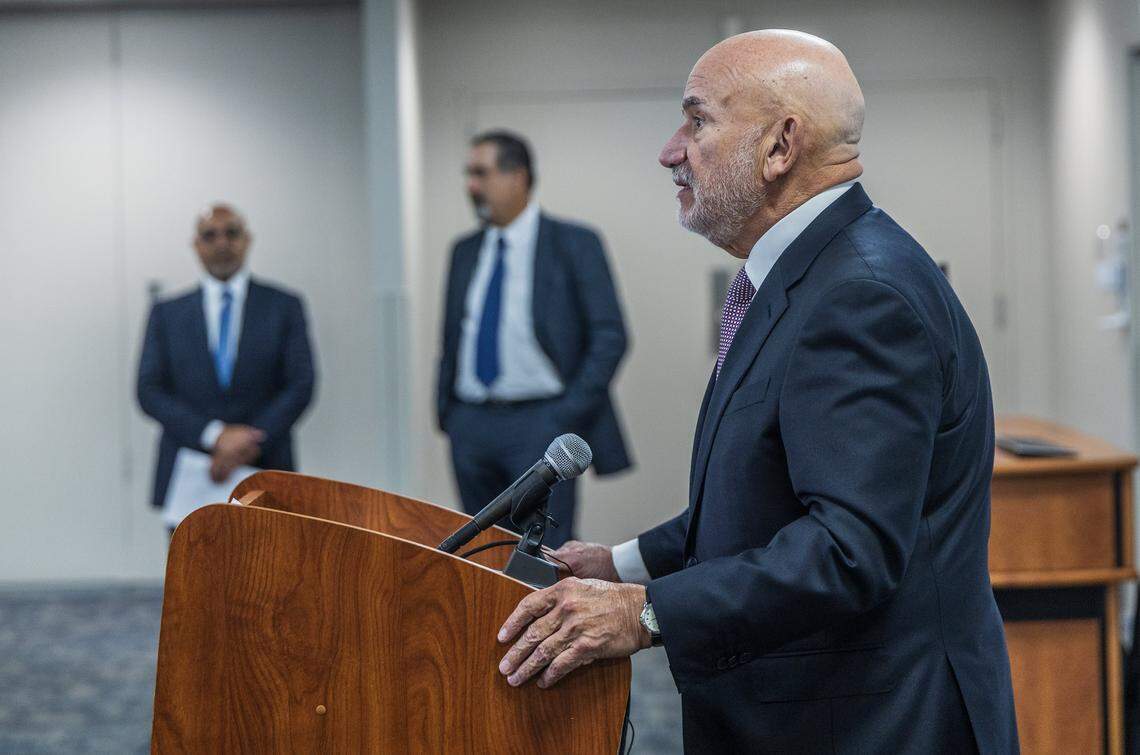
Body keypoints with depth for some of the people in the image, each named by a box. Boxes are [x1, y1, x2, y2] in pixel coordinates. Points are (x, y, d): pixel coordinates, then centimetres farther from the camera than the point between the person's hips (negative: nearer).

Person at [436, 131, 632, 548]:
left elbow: (610, 336, -6)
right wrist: (446, 411, 9)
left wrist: (568, 415, -11)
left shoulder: (573, 244, -3)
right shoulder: (466, 251, 13)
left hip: (539, 424, -5)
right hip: (471, 426, 5)